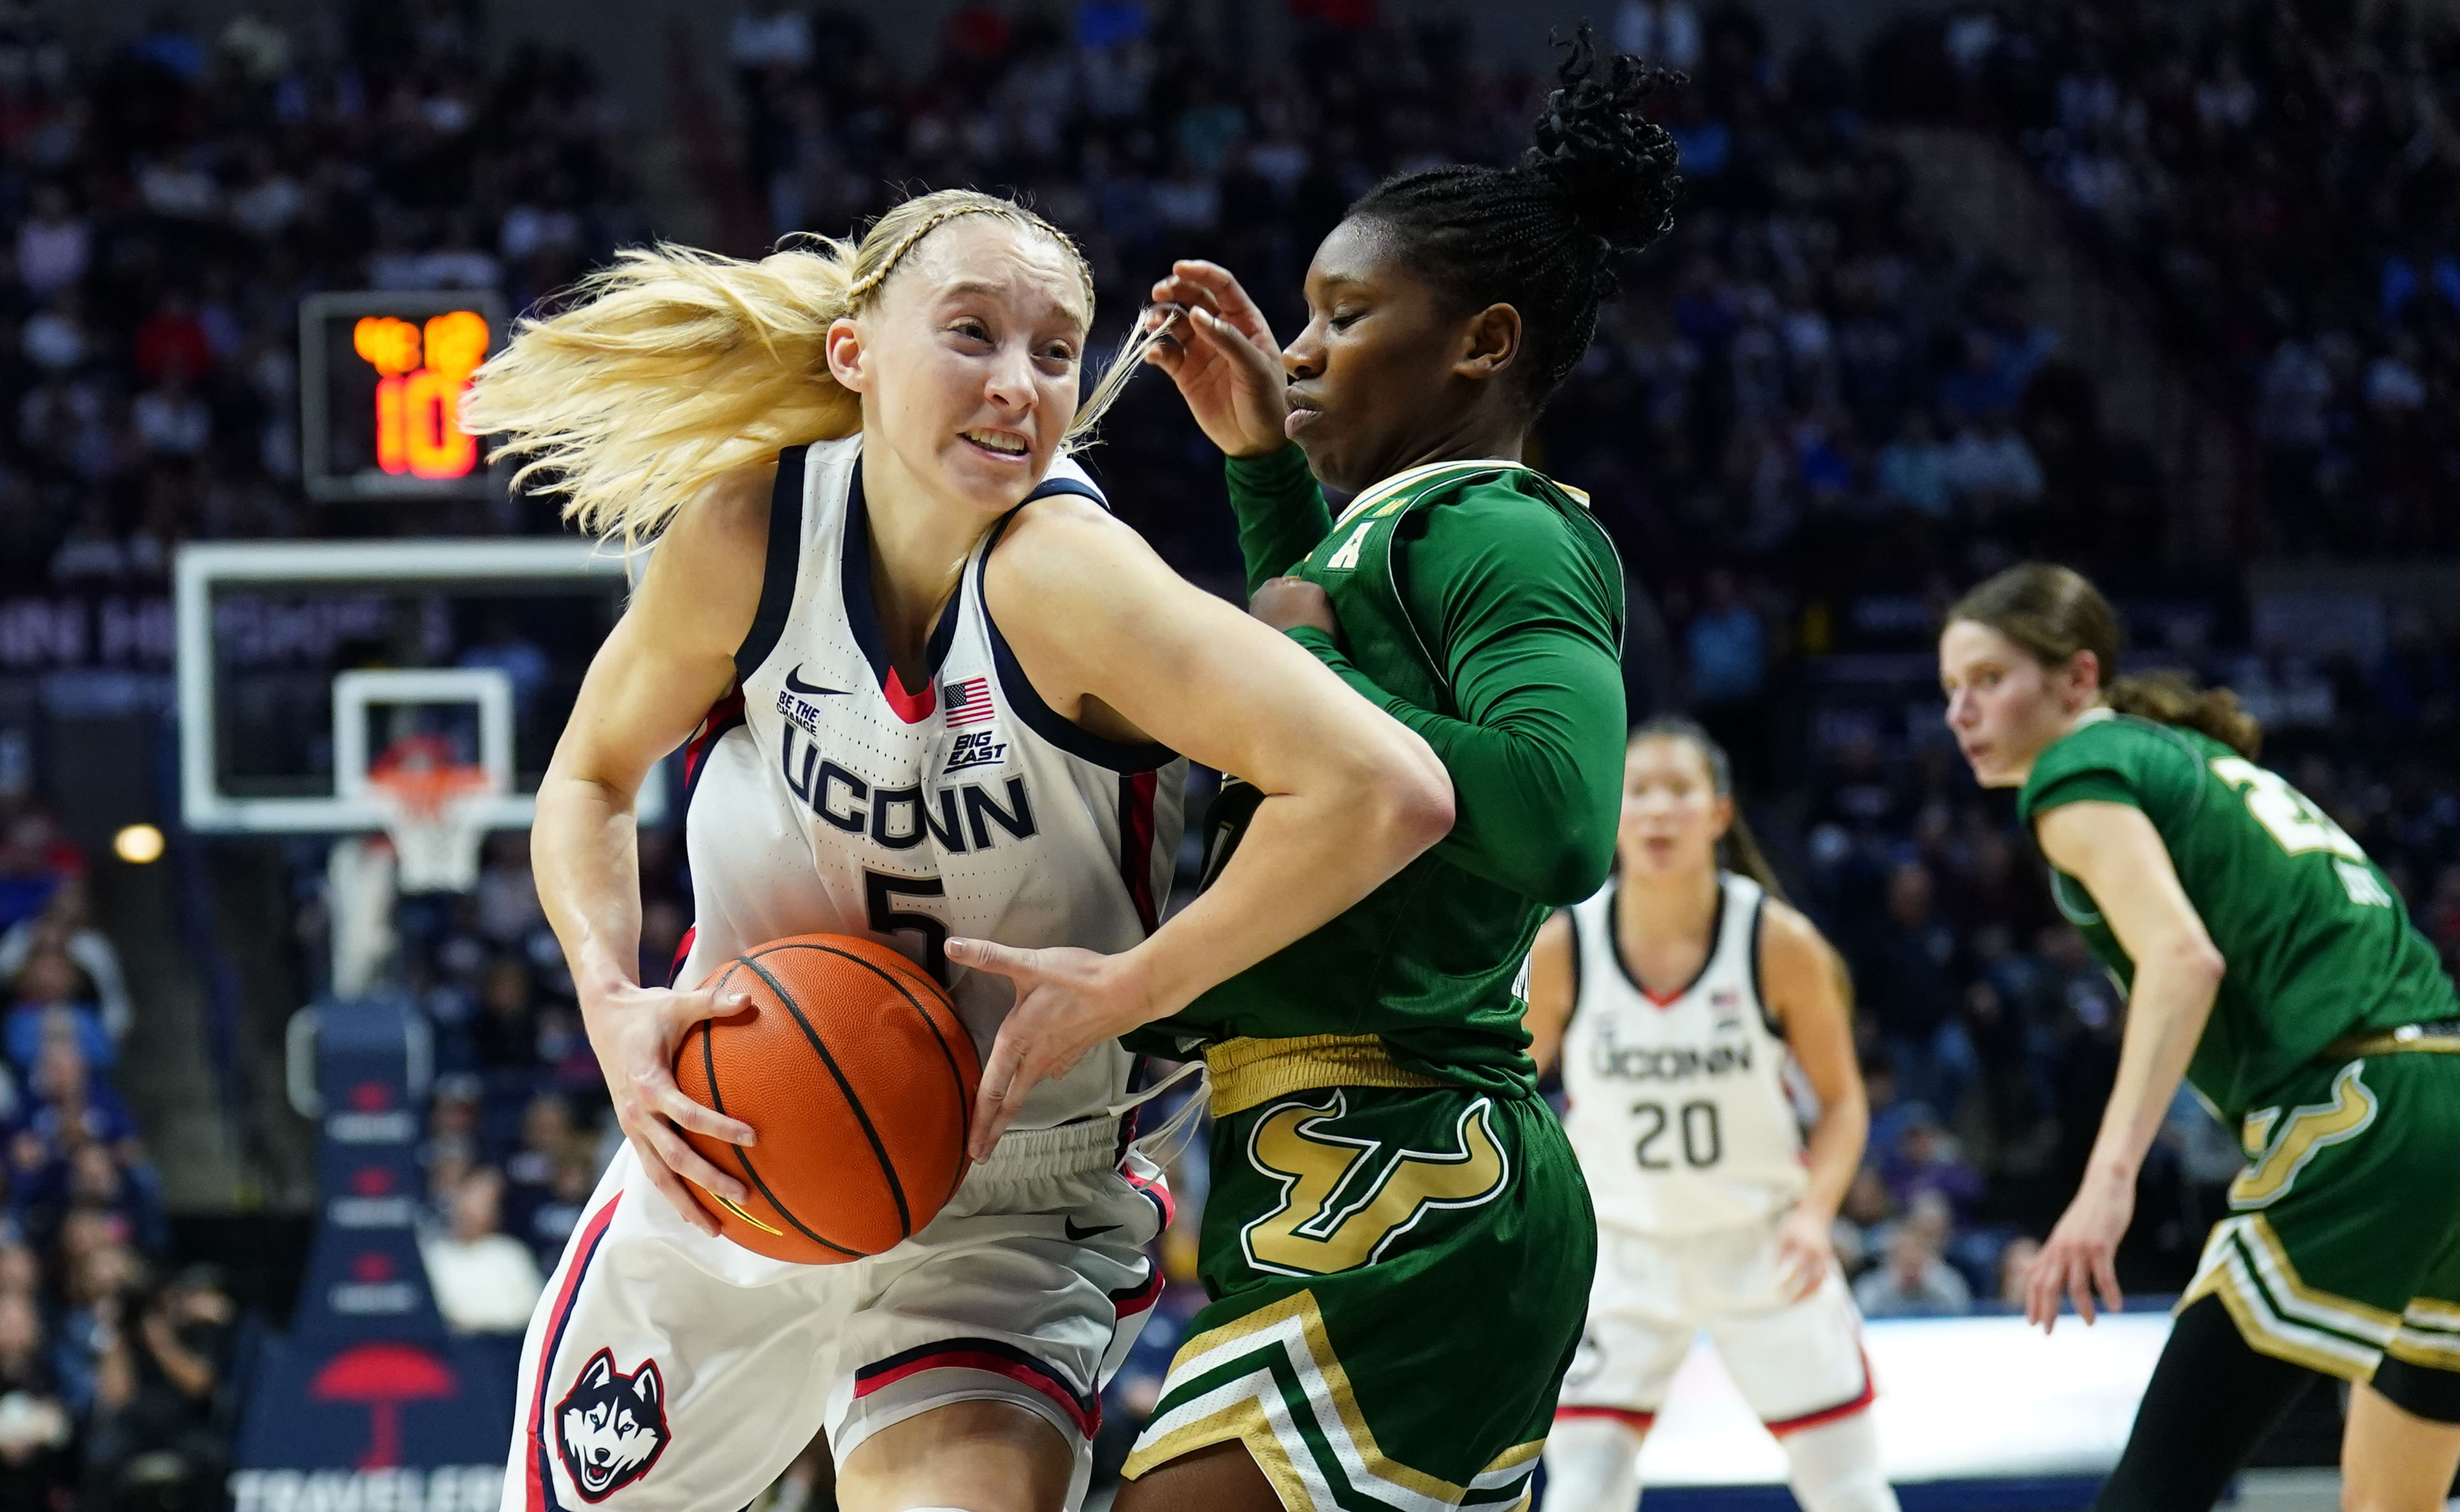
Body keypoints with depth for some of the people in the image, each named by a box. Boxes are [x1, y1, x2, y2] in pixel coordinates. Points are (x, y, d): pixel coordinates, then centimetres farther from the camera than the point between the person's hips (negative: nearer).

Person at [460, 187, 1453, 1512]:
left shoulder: (1056, 571, -28)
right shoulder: (748, 535, -15)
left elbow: (1390, 793, -39)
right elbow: (591, 779, 4)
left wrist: (1123, 990, -30)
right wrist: (614, 1005, -14)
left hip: (999, 1218, -4)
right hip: (714, 1159, 4)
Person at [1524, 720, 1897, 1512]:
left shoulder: (1780, 942, -15)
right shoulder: (1561, 948, -14)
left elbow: (1842, 1100, -3)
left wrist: (1815, 1213, -19)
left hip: (1765, 1239, 0)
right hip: (1624, 1243, 0)